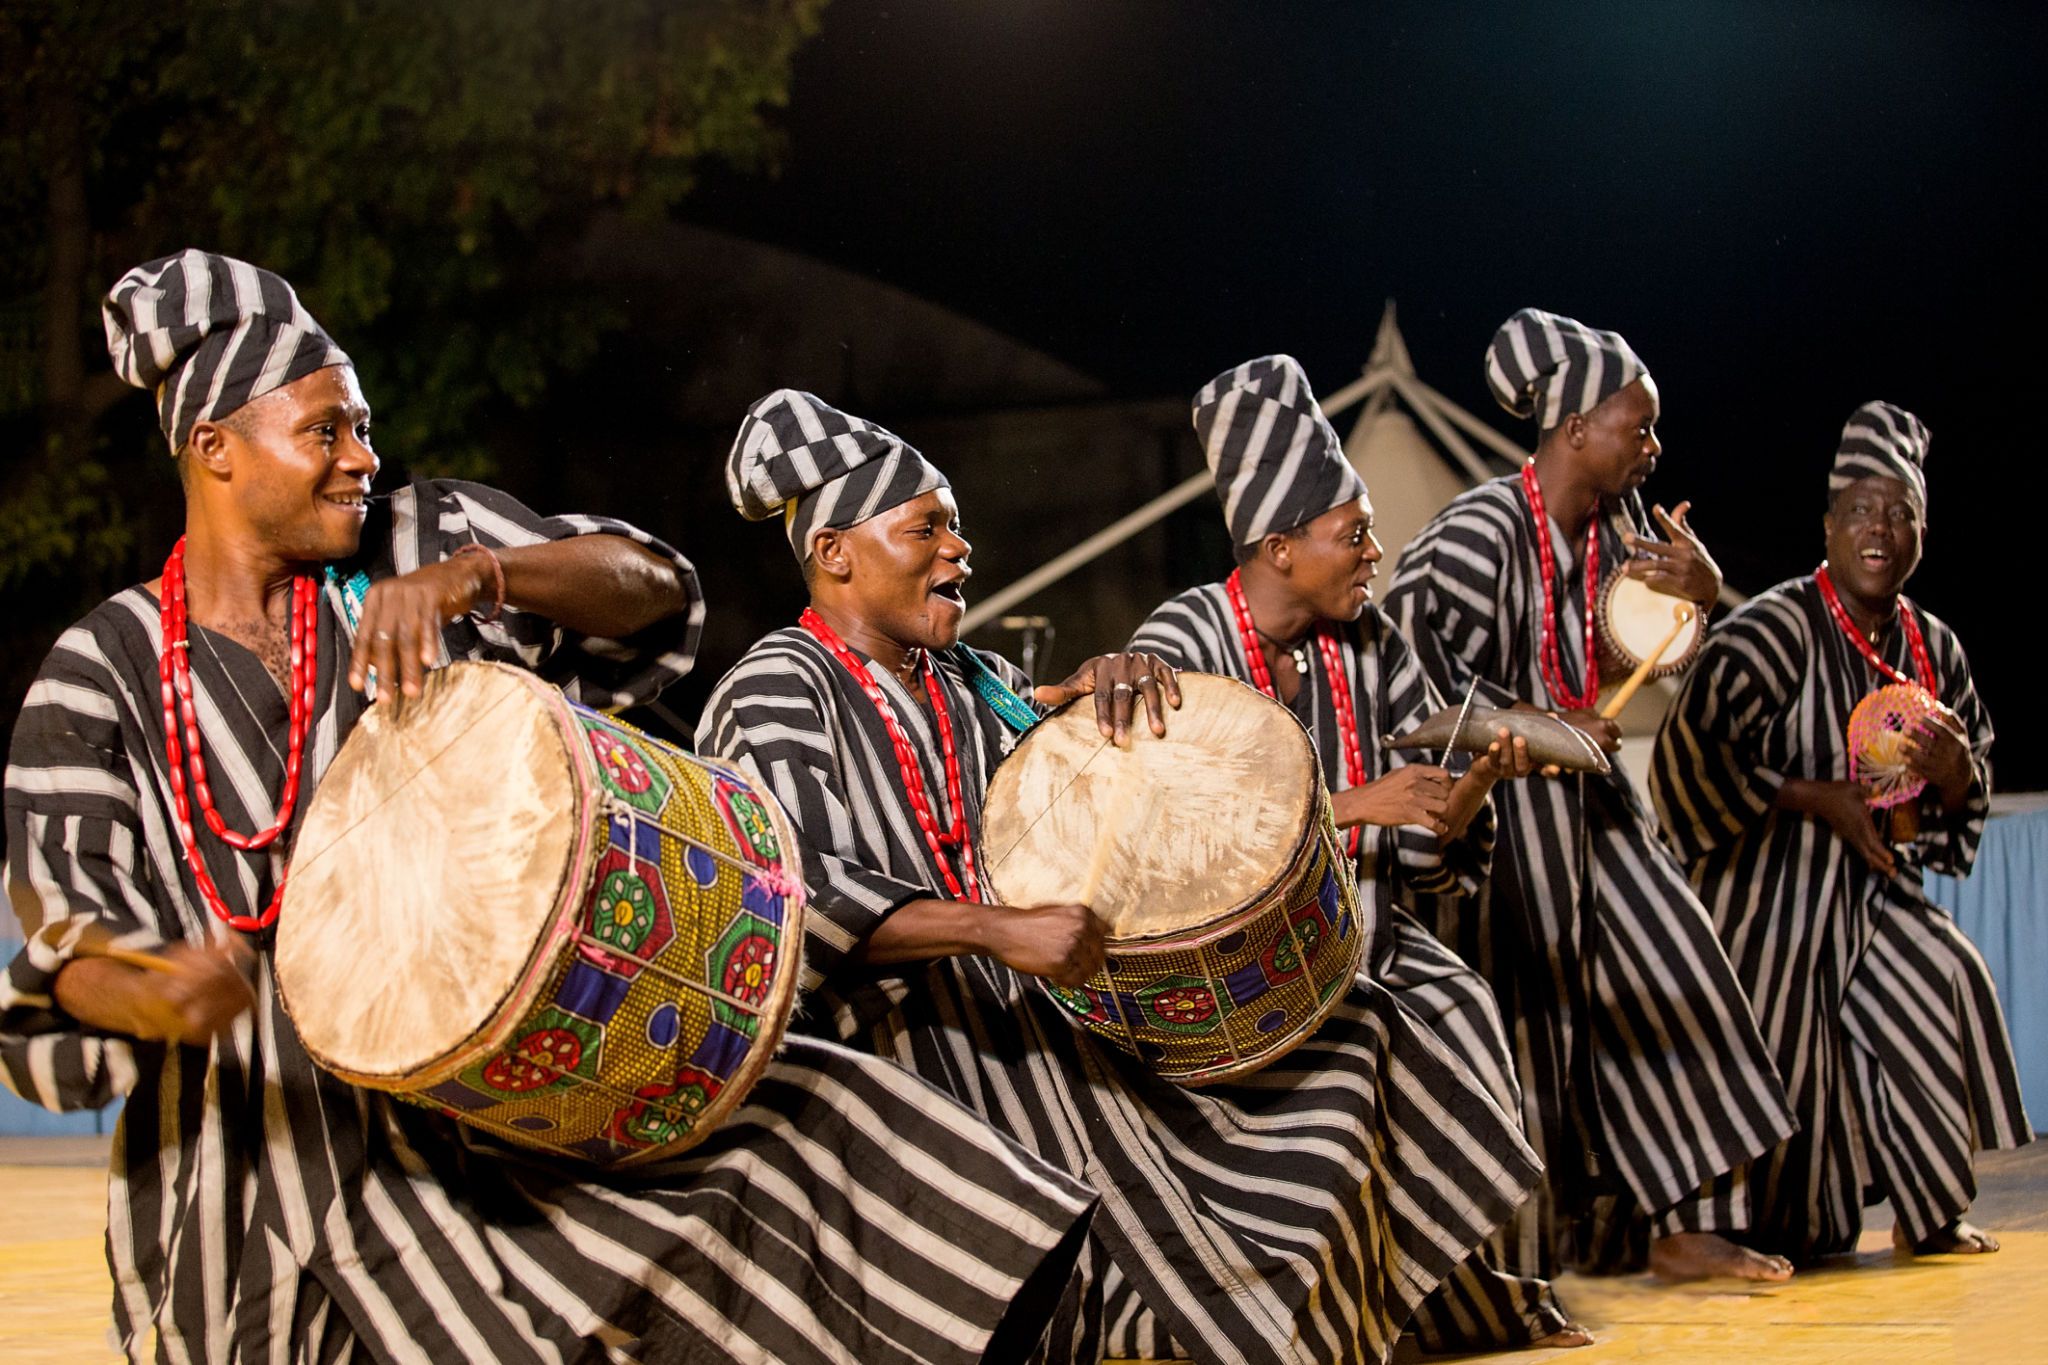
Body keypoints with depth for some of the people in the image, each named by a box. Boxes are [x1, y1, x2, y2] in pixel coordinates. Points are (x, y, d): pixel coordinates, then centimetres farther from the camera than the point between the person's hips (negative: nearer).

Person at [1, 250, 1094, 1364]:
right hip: (269, 1133, -2)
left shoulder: (406, 550, 1)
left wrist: (465, 576, -27)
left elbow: (653, 589, -8)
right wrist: (147, 995, -37)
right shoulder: (105, 671, -4)